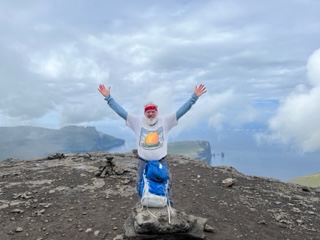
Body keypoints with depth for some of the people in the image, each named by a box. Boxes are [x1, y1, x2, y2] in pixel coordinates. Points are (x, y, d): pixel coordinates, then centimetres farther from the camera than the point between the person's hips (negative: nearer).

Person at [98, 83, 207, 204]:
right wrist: (108, 97, -13)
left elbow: (181, 110, -9)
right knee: (141, 185, 16)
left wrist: (194, 96, -17)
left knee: (166, 184, 13)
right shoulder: (137, 122, -6)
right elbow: (121, 111, -8)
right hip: (143, 162, 0)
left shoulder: (165, 121, -5)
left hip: (161, 161, 0)